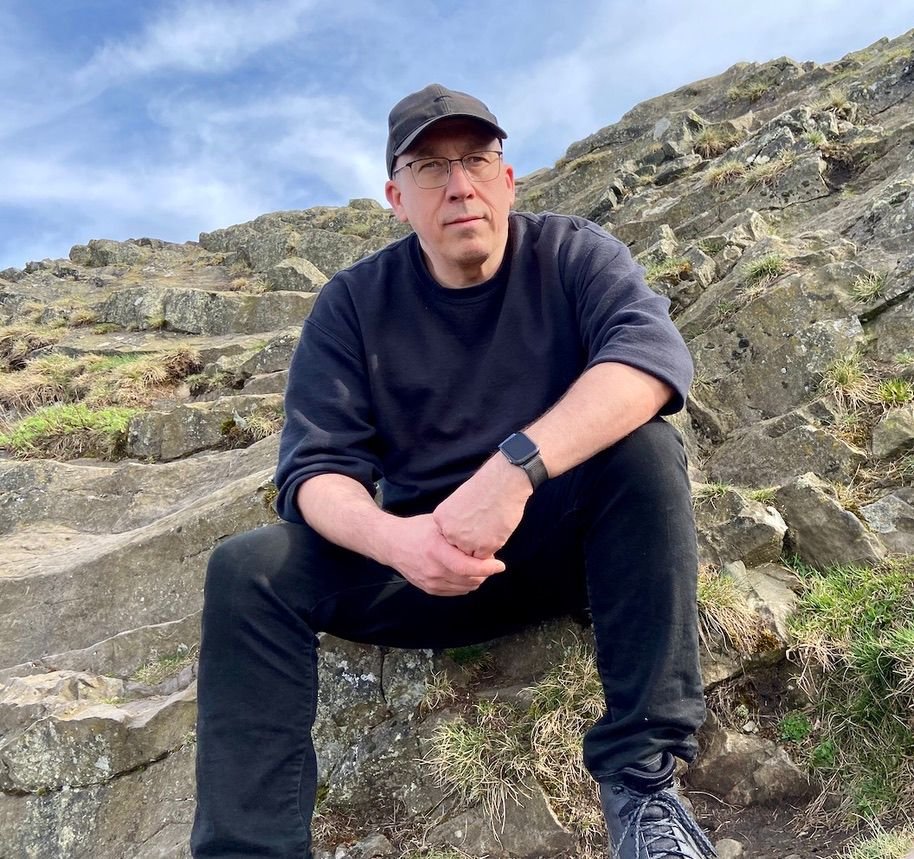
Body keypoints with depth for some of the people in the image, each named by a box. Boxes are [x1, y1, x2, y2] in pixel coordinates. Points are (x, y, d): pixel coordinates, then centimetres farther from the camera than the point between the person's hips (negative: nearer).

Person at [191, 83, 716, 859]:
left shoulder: (572, 256, -6)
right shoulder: (354, 305, -2)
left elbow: (654, 350, -26)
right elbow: (317, 466, -10)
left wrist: (515, 466, -42)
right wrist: (393, 539, -34)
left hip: (566, 538, -1)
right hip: (426, 561, 2)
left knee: (644, 448, -30)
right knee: (248, 571, -18)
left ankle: (641, 775, -25)